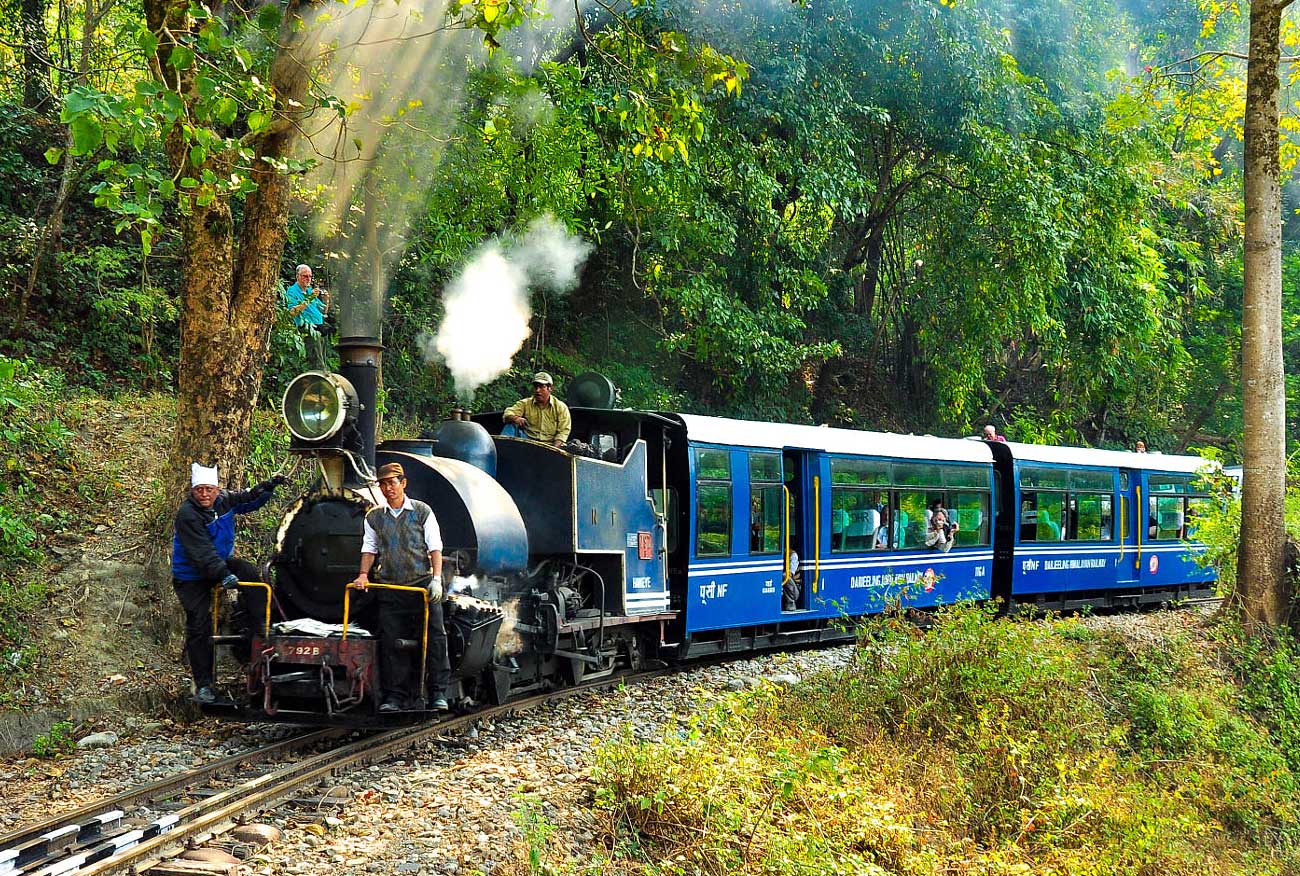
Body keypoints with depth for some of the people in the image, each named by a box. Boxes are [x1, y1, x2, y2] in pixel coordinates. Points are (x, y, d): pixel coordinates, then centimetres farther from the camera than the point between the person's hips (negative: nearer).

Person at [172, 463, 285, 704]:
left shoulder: (224, 500, -6)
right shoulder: (187, 515, -26)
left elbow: (248, 499, 14)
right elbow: (202, 552, -32)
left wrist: (268, 487, -2)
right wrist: (224, 575, -40)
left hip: (220, 563, 6)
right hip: (191, 578, -6)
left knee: (248, 571, -21)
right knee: (199, 627, -7)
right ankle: (203, 685, -1)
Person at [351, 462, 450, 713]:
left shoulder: (422, 512, 2)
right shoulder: (373, 518, 10)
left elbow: (435, 548, -1)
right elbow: (369, 549, 12)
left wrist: (436, 578, -12)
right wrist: (364, 574, -4)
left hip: (423, 585, -2)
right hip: (390, 588, 2)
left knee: (434, 639, -5)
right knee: (390, 643, 0)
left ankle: (438, 694, 0)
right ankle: (395, 696, 4)